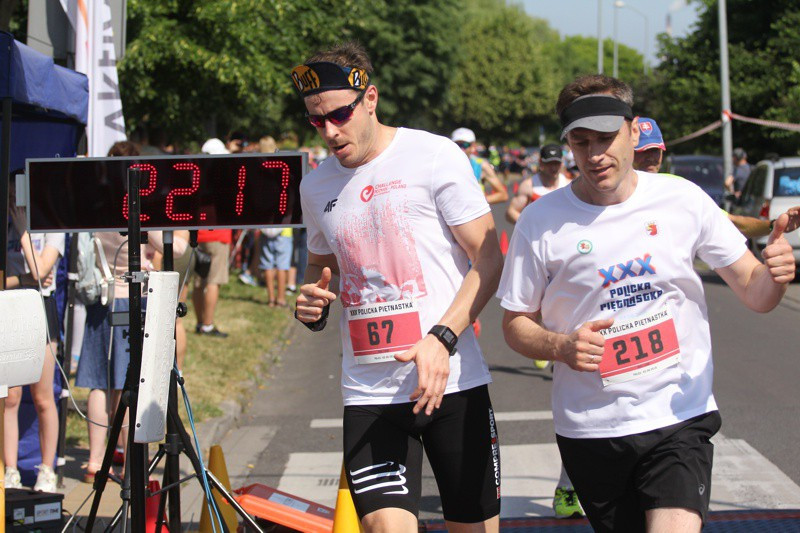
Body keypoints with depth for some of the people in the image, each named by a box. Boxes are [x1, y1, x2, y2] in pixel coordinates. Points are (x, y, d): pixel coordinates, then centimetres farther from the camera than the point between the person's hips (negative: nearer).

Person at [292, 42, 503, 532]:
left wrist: (441, 340, -18)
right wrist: (313, 307, 3)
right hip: (369, 394, 3)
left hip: (452, 382, -3)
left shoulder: (435, 156, -4)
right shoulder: (316, 187, 11)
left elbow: (489, 258, -5)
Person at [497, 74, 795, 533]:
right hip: (590, 429, 1)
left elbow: (754, 293, 4)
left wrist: (775, 275, -20)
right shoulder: (540, 221, -4)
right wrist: (562, 347, -16)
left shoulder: (683, 199, -1)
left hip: (680, 416, 0)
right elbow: (516, 323, 4)